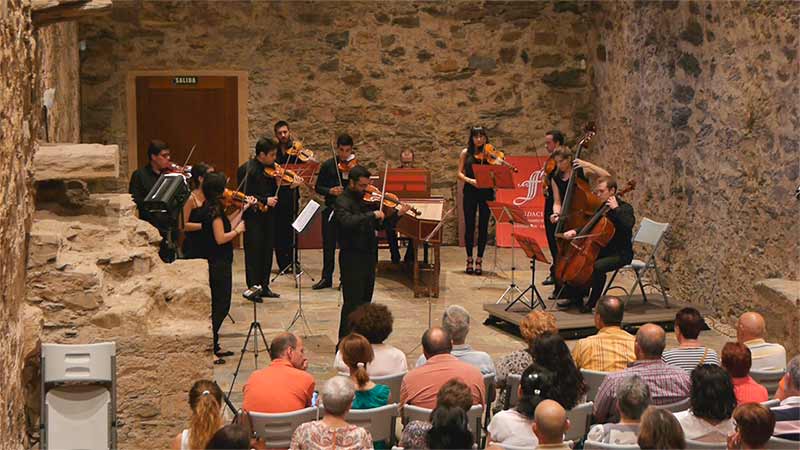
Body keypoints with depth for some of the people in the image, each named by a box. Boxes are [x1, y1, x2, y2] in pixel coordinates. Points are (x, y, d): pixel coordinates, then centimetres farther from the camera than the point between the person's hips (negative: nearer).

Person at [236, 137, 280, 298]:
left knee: (267, 252, 11)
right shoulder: (247, 170, -14)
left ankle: (264, 287, 19)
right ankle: (253, 288, 6)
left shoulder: (271, 168, 7)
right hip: (253, 217, -7)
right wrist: (264, 200, -22)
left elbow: (275, 191, 8)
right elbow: (245, 195, -18)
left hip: (268, 215, 7)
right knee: (254, 253, -1)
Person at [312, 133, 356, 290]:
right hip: (331, 209, 1)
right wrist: (330, 191, -15)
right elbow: (318, 188, 4)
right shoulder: (328, 165, 1)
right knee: (328, 245, 7)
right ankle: (326, 278, 18)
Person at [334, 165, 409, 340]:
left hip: (369, 256, 8)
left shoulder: (366, 200, 11)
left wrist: (397, 214, 0)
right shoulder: (342, 202, -11)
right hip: (352, 258, -8)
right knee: (352, 303, -7)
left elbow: (380, 225, 14)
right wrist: (372, 214, -28)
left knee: (365, 302, 14)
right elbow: (348, 221, -32)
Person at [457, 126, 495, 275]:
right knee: (469, 225, 2)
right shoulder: (465, 153, 7)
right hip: (470, 192, 0)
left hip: (486, 192, 0)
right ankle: (469, 260, 13)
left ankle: (479, 260, 10)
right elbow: (460, 173, 3)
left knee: (483, 226, 1)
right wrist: (470, 180, -15)